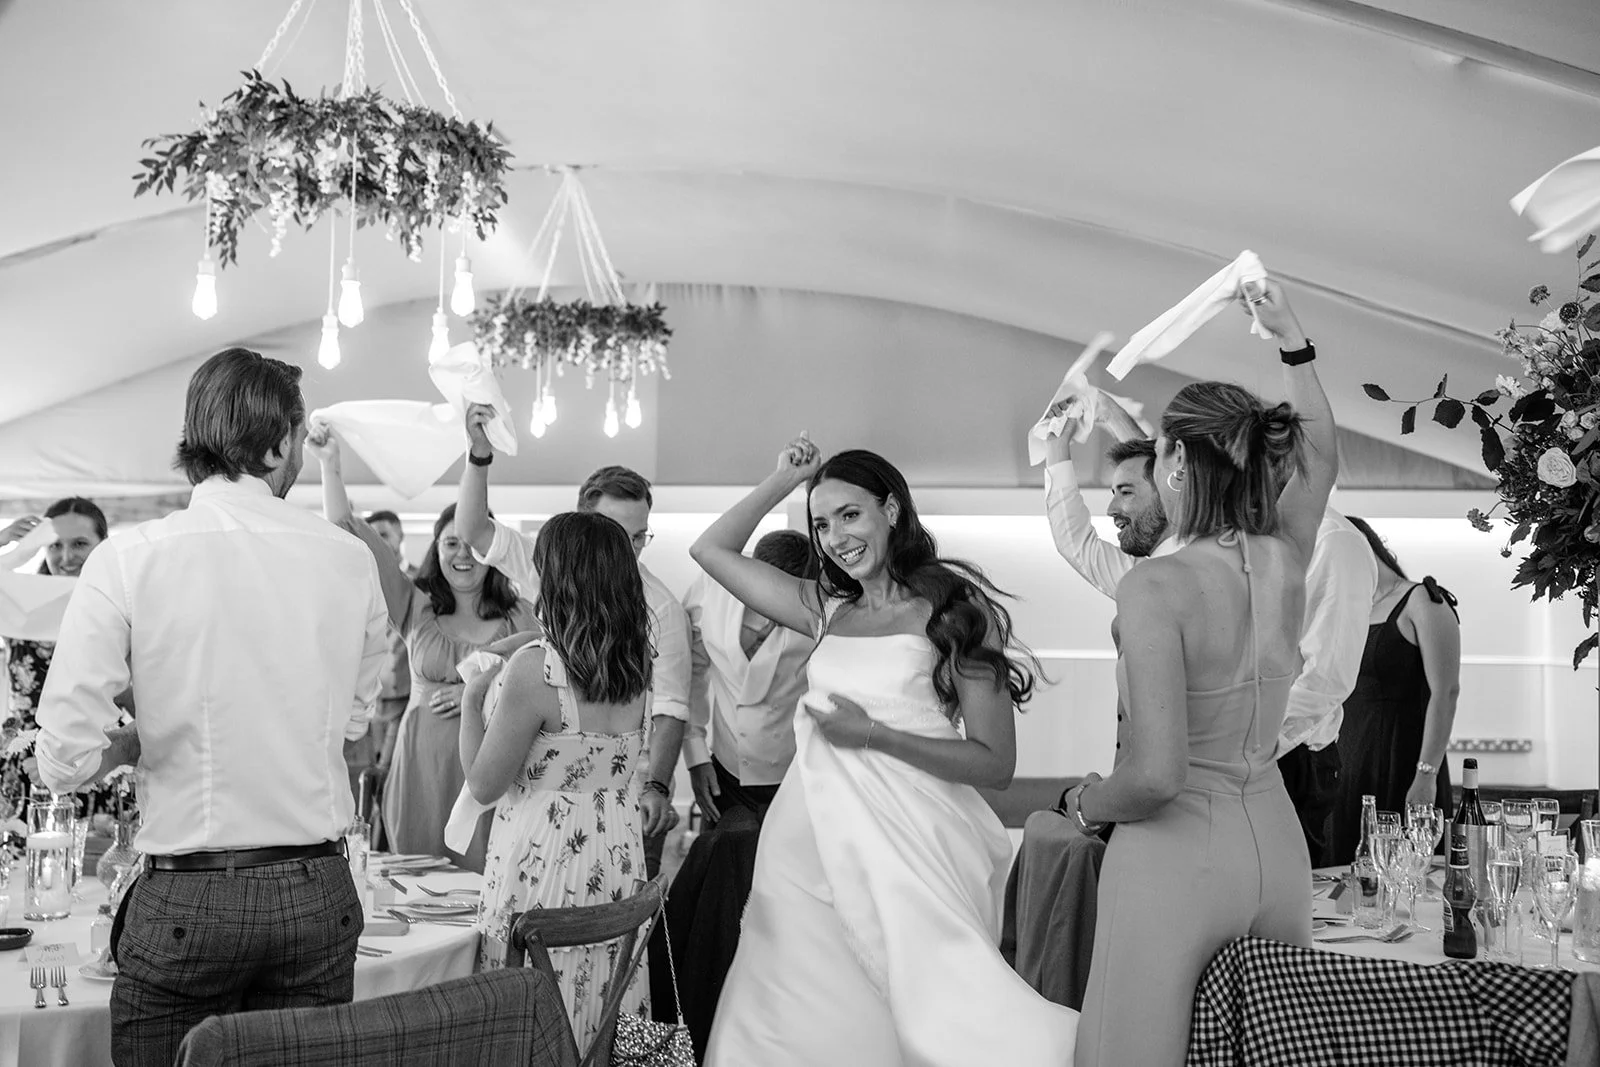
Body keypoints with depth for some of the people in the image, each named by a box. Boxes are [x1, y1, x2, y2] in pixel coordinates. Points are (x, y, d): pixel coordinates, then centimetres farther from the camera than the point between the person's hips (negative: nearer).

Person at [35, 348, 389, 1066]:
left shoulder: (127, 560, -9)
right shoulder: (351, 559, -2)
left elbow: (65, 759, -10)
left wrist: (148, 736, 8)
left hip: (187, 901, -2)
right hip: (320, 893, 3)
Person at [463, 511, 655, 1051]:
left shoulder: (535, 668, -20)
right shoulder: (637, 667, 0)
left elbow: (484, 785, -12)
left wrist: (471, 700, 2)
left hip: (545, 858, -7)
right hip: (618, 854, 7)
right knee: (603, 1016, 17)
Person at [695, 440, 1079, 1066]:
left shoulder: (953, 610, -2)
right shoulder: (828, 611, 12)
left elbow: (996, 764, -7)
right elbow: (711, 550, 18)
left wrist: (873, 734, -13)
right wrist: (783, 481, 14)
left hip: (900, 845, -5)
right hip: (811, 848, 5)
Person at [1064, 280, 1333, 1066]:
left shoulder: (1156, 586, -18)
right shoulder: (1285, 560, 0)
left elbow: (1155, 776, -24)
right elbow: (1321, 456, 23)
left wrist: (1086, 805, -4)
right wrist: (1292, 341, 29)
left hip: (1177, 854, -6)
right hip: (1276, 842, 7)